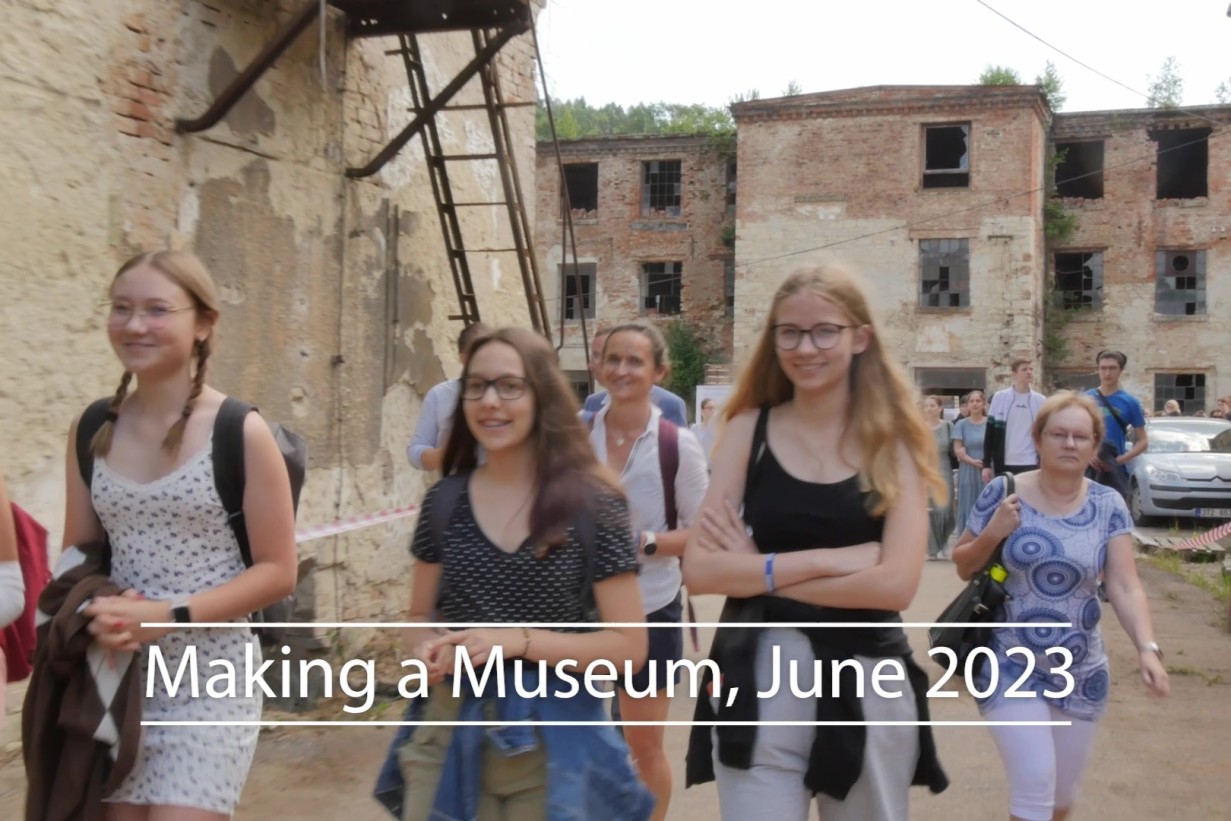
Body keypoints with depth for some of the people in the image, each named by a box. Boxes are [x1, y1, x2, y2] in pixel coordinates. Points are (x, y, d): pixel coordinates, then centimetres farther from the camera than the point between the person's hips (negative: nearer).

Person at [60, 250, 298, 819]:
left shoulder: (241, 433, -10)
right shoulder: (91, 430, 4)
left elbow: (277, 571, -9)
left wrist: (168, 616, -18)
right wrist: (97, 611, -9)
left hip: (210, 681, -4)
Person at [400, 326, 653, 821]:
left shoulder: (592, 503, -10)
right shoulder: (444, 501, 1)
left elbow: (628, 647, -10)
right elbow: (421, 617, 12)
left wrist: (520, 640, -21)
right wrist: (427, 649, -11)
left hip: (552, 746, -2)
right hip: (449, 737, 3)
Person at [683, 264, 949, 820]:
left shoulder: (894, 439, -2)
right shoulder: (749, 429, 0)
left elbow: (896, 583, -14)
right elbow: (699, 570, -9)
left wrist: (760, 568, -12)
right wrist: (826, 558, -16)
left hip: (867, 681, 1)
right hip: (759, 679, 0)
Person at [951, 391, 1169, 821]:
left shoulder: (1108, 505, -3)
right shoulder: (1003, 493, -9)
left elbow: (1125, 586, -9)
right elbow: (963, 567, 0)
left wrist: (1147, 647, -24)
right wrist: (992, 534, -19)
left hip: (1080, 673, 3)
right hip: (1010, 666, -3)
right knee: (1036, 783, -15)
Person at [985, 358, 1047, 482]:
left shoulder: (1040, 401, 6)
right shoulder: (999, 397, 2)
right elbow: (990, 432, 3)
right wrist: (986, 464, -2)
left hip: (1031, 465, 1)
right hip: (1004, 464, -1)